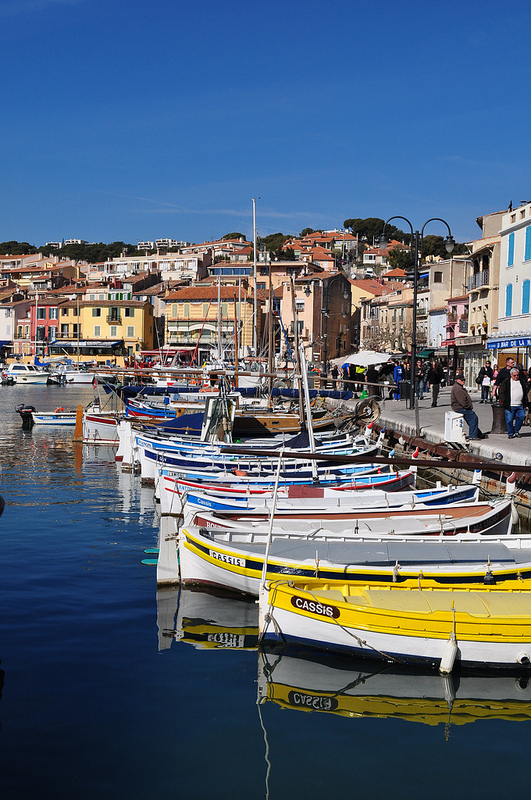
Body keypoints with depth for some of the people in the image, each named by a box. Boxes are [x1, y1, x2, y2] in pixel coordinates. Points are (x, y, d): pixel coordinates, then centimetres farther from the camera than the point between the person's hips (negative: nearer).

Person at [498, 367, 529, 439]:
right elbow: (501, 393, 3)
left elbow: (525, 393, 18)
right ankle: (510, 433, 13)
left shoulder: (522, 381, 14)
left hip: (520, 406, 3)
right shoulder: (506, 382, 2)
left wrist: (526, 404, 13)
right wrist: (504, 401, -7)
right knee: (509, 420, -3)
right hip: (510, 406, -3)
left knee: (521, 417, -2)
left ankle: (516, 431, 19)